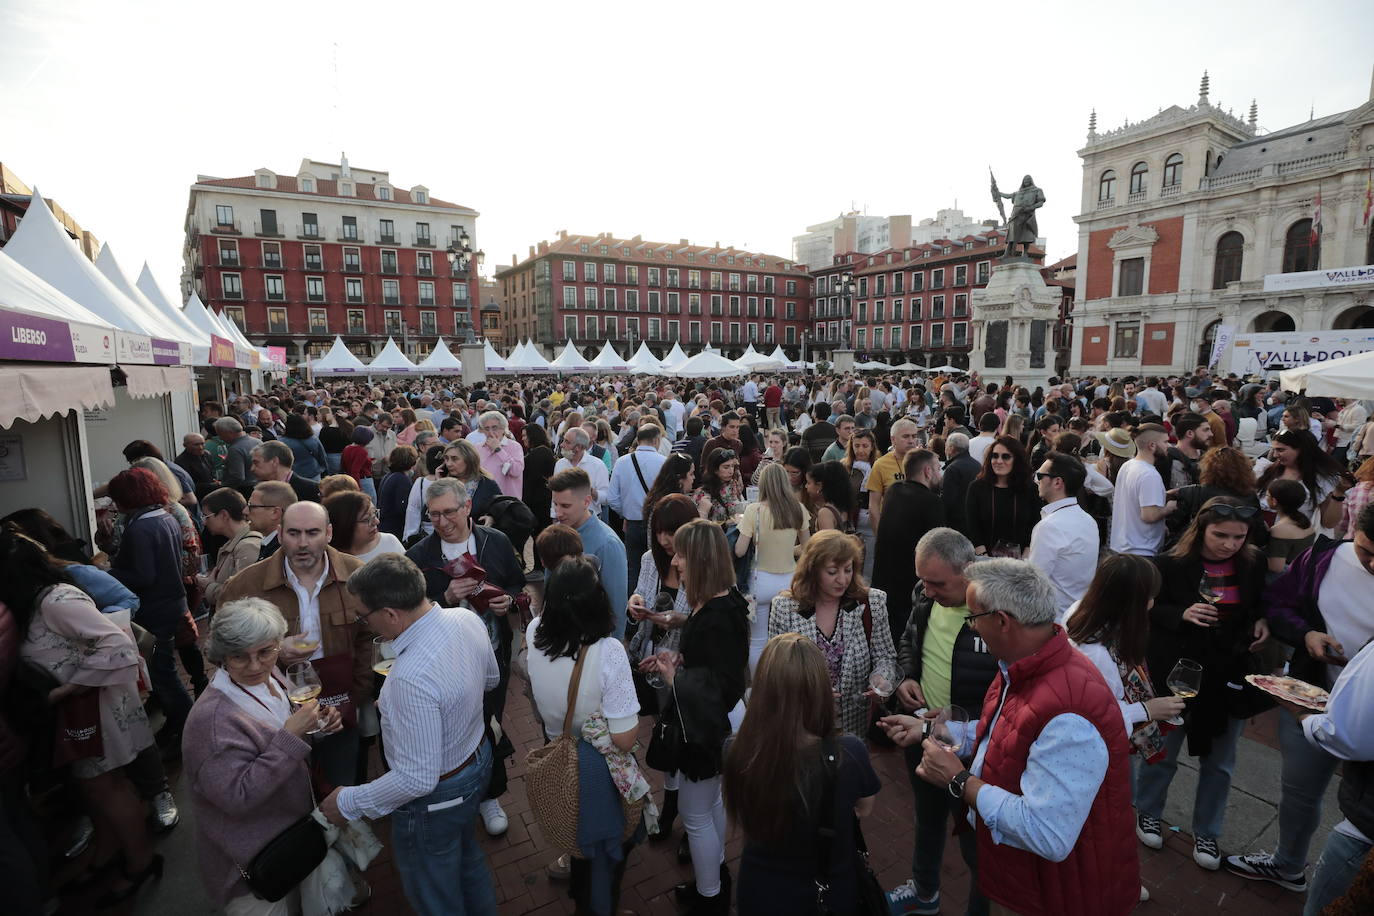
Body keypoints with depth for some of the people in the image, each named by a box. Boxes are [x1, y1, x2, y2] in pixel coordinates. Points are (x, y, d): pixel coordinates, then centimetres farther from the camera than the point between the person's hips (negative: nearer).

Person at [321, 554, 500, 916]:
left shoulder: (411, 678, -40)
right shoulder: (468, 619, -16)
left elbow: (417, 778, -31)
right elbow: (490, 678, 4)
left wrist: (348, 803, -17)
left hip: (436, 796, -8)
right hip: (477, 757, 8)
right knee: (467, 857, 35)